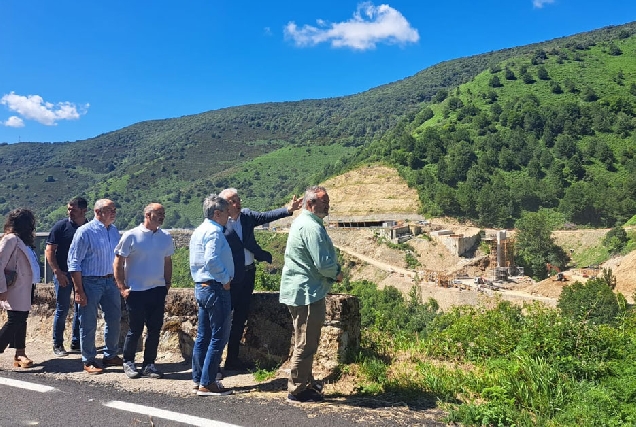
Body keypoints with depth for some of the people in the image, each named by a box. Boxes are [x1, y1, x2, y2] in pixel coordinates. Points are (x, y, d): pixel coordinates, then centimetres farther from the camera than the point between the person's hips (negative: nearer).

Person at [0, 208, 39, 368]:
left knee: (21, 320, 13)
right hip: (15, 290, -9)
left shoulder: (22, 240, 14)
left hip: (25, 290, 9)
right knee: (14, 322, -9)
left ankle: (20, 354, 20)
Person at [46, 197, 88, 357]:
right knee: (62, 309, 3)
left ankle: (76, 342, 22)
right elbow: (49, 250, -6)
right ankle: (57, 344, 16)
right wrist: (57, 272, -14)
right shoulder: (61, 226, -6)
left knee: (81, 309, 9)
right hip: (64, 274, -3)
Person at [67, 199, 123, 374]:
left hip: (110, 281, 6)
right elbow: (74, 263, -11)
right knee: (88, 324, 4)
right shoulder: (85, 232, -12)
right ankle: (88, 361, 19)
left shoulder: (114, 231, 7)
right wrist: (79, 290, -14)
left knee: (114, 319, 13)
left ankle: (110, 355, 30)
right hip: (90, 282, -6)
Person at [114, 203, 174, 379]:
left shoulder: (166, 238, 6)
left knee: (155, 329, 8)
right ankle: (128, 363, 24)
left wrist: (168, 283, 10)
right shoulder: (131, 236, -7)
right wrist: (122, 287, -8)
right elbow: (118, 263, -4)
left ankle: (149, 364, 21)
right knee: (135, 330, 4)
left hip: (158, 290, 4)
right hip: (136, 291, -4)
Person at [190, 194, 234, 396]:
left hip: (201, 287, 10)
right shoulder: (214, 231, -15)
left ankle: (198, 379, 22)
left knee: (203, 336, 14)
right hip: (215, 288, -10)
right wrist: (225, 279, -16)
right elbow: (212, 260, -27)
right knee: (218, 337, -4)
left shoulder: (198, 231, 16)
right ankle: (207, 383, 0)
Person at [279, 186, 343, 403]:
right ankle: (297, 390, 10)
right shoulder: (312, 227, -20)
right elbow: (323, 264, -24)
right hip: (307, 292, -11)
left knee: (306, 342, 20)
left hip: (299, 290, 11)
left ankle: (307, 383, 33)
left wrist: (333, 271, 9)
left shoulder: (302, 223, 14)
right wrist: (337, 273, -4)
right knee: (306, 343, -1)